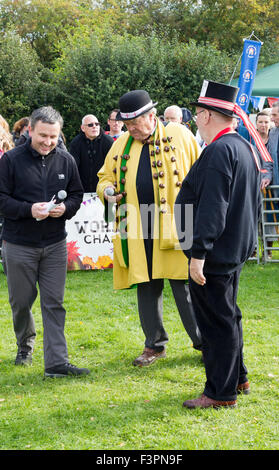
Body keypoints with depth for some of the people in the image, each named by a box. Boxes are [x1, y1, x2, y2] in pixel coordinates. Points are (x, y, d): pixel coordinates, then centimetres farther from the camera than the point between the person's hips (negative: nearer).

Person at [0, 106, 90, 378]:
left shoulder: (66, 161, 3)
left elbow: (76, 195, 11)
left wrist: (65, 208, -11)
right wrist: (28, 209, -22)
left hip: (55, 244, 2)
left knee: (54, 303, 0)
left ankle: (56, 363, 0)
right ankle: (25, 345, 37)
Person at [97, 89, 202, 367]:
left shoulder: (179, 135, 1)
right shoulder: (122, 145, 12)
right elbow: (106, 175, 22)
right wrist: (107, 190, -2)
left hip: (174, 223, -4)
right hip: (137, 228, 4)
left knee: (184, 284, -3)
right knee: (146, 287, 9)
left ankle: (203, 341, 10)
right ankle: (155, 345, 21)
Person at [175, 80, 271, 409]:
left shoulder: (218, 151, -21)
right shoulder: (245, 147, 11)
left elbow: (212, 208, -27)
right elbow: (252, 202, 19)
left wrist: (199, 253, -26)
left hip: (214, 255, -10)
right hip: (236, 249, 10)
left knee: (216, 321, -1)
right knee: (227, 316, 21)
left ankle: (221, 393, 7)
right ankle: (237, 378, 32)